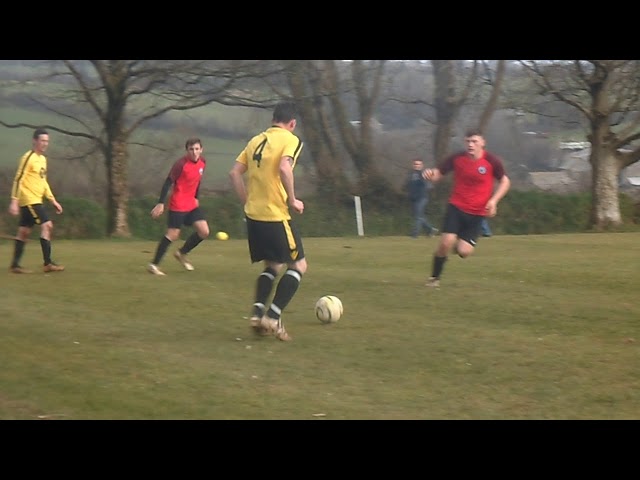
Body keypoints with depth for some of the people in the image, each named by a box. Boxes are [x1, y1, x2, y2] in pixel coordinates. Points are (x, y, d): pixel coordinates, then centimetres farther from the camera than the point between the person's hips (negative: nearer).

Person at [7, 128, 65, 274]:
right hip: (29, 200, -9)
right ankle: (47, 263, -13)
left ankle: (14, 265, 12)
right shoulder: (28, 158, -12)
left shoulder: (42, 159, 15)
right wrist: (14, 201, -20)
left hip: (36, 200, 9)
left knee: (24, 232, 9)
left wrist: (53, 201, 21)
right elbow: (18, 179, -15)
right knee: (47, 225, -14)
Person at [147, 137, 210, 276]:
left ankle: (182, 253, 22)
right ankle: (153, 265, 2)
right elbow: (168, 182, -17)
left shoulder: (203, 162, 2)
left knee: (204, 232, 1)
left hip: (192, 204, 7)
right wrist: (160, 203, -20)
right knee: (173, 235, -8)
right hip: (178, 205, -7)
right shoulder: (181, 163, -18)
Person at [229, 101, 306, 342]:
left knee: (273, 267, 19)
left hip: (253, 214, 7)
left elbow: (235, 173, 9)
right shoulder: (291, 140, -6)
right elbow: (284, 169, -24)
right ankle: (273, 316, -6)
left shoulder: (256, 140, 13)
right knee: (298, 265, 7)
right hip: (276, 216, -7)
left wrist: (248, 202, 15)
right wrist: (293, 200, -13)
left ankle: (257, 312, 1)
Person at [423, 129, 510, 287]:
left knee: (463, 252, -8)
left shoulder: (492, 161, -8)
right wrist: (430, 174, -23)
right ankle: (434, 278, 2)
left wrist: (494, 200, -9)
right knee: (446, 242, -19)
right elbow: (438, 174, 2)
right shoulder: (456, 158, -6)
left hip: (477, 213, 0)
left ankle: (463, 243, 32)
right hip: (456, 207, 0)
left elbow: (505, 182, 6)